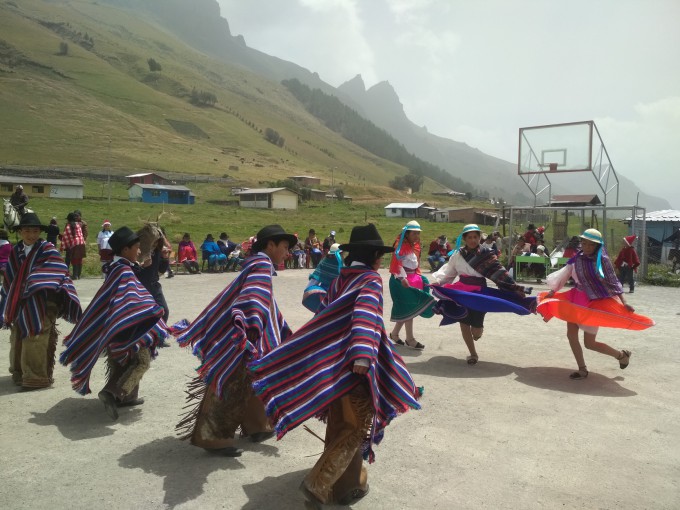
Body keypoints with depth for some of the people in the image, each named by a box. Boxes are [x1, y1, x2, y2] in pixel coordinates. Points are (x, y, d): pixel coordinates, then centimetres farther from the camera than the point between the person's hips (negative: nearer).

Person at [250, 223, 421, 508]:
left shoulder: (340, 279, 11)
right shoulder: (371, 279, -10)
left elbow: (324, 316, 15)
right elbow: (366, 315, -27)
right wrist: (363, 356, -38)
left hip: (330, 360, 8)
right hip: (353, 364, -8)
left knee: (338, 423, 19)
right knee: (357, 425, 3)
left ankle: (337, 481, 33)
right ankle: (318, 484, -1)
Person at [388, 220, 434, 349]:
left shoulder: (415, 246, 15)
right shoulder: (401, 245, -13)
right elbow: (397, 263, -22)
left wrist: (418, 277, 14)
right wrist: (402, 278, -30)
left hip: (412, 279, 9)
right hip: (401, 281, -9)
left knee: (405, 309, 11)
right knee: (409, 308, -6)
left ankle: (394, 333, 24)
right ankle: (410, 339, 2)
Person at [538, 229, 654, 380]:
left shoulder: (602, 260, -12)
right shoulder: (577, 258, 0)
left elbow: (613, 281, -10)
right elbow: (564, 275, 9)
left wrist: (623, 302, -15)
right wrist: (552, 292, 11)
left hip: (595, 302, -5)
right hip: (577, 299, 5)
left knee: (589, 343, -1)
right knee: (571, 335, 3)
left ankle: (621, 355, 24)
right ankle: (582, 370, 17)